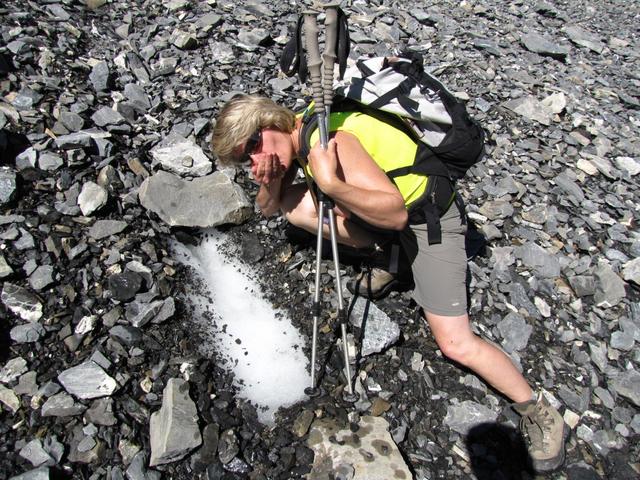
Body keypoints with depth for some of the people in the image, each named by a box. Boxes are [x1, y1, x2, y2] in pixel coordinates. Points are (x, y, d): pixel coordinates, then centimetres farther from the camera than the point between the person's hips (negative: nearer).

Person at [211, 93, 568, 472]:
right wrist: (270, 183, -18)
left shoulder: (333, 138, -30)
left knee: (456, 344, -12)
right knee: (294, 206, -3)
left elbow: (395, 213, -37)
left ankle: (540, 412, 13)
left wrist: (330, 184, -46)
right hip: (388, 198, 8)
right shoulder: (293, 135, -4)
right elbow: (269, 208, 3)